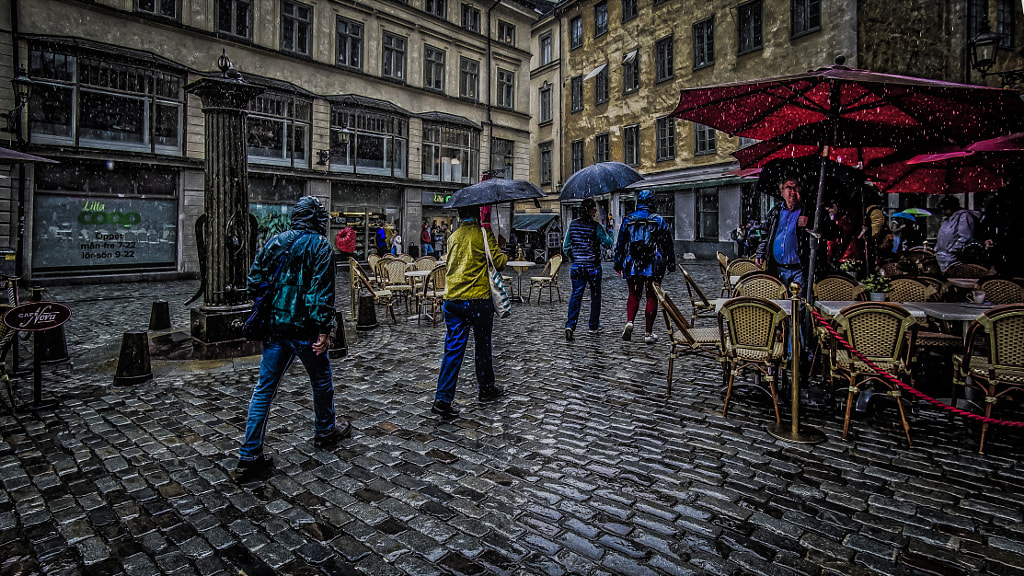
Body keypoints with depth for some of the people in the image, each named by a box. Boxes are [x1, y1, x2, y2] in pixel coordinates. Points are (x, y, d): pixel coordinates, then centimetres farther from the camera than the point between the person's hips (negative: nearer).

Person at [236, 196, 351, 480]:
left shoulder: (274, 241, 9)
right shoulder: (320, 245, -9)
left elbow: (254, 280, 11)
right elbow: (322, 290, -17)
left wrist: (265, 314, 20)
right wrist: (324, 329, -16)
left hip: (274, 327, 6)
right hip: (305, 328, -5)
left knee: (264, 388, 9)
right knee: (321, 381, 16)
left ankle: (250, 455, 10)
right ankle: (325, 431, 35)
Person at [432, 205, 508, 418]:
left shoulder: (453, 237, 14)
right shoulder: (483, 234, -5)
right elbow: (498, 262, -9)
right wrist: (504, 255, 12)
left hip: (451, 299, 5)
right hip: (478, 299, -4)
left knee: (453, 349, 5)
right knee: (483, 345, 13)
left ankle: (443, 399, -2)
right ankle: (485, 389, 29)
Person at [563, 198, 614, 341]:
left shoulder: (573, 224, 2)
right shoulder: (596, 226, -11)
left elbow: (565, 247, 6)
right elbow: (608, 244, -6)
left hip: (577, 266, 3)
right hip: (593, 266, -3)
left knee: (576, 296, 3)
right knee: (595, 296, 14)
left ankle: (570, 325, -15)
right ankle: (594, 326, 25)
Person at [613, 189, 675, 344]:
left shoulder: (627, 220, 5)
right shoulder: (659, 220, 1)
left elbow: (620, 244, 8)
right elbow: (668, 244, 5)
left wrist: (618, 263, 16)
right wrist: (671, 262, 14)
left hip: (632, 264, 2)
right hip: (653, 265, -1)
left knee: (633, 295, 15)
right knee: (652, 297, 6)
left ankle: (629, 322, -8)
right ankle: (648, 333, 8)